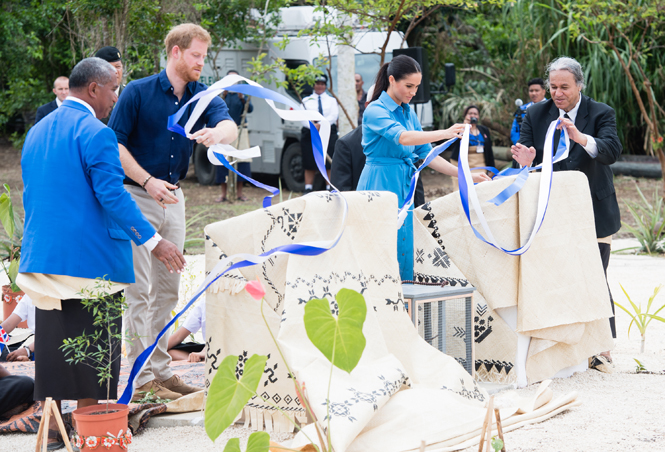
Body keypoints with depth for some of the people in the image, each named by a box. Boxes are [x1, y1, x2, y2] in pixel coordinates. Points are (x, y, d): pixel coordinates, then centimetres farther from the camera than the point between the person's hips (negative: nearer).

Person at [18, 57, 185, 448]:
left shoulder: (37, 132, 14)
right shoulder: (96, 134, -13)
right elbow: (113, 196, -19)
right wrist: (153, 241, -16)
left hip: (43, 256, 8)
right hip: (91, 261, -7)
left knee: (52, 348, 10)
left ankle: (52, 433, 14)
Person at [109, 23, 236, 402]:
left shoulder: (202, 95, 5)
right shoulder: (138, 93, -8)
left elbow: (229, 127, -14)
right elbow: (114, 144, -9)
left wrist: (217, 132, -39)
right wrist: (148, 181, -18)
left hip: (173, 199, 6)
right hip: (136, 197, -6)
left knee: (168, 289, 11)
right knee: (139, 290, -6)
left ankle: (161, 370, 19)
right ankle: (142, 378, -4)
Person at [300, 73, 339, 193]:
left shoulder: (331, 100, 15)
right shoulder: (306, 100, 14)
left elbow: (334, 115, -1)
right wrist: (312, 125, -19)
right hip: (309, 133, 0)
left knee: (329, 163, -4)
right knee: (309, 163, -1)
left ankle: (330, 188, 0)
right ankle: (308, 188, 3)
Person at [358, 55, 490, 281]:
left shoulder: (408, 112, 14)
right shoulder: (375, 110, -11)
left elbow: (425, 154, 14)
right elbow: (402, 137, -29)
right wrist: (444, 133, -38)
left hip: (404, 187, 8)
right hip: (380, 185, -8)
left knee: (404, 251, 5)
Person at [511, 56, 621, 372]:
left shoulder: (601, 114, -4)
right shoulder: (535, 115, 5)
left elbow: (611, 151, -21)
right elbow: (525, 155, 0)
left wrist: (581, 138, -40)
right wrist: (526, 162, -26)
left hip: (593, 213, -3)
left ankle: (602, 348, 11)